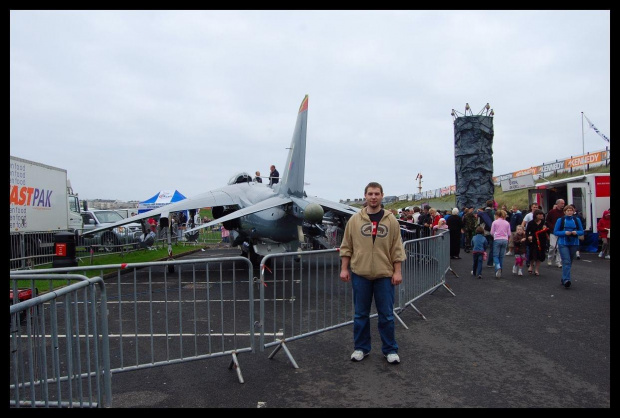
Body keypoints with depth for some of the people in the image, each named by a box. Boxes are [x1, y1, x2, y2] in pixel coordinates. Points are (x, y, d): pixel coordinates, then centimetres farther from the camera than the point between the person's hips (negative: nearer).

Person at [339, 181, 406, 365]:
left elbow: (397, 248, 2)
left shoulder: (391, 220, 1)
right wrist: (344, 268, 0)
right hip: (360, 274, 1)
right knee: (361, 314, 11)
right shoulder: (355, 220, 1)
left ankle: (390, 349, 24)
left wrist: (397, 271, -2)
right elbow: (346, 246, 4)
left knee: (386, 315, 8)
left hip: (384, 274, 0)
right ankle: (361, 348, 26)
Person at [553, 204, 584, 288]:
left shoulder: (577, 220, 7)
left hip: (574, 244, 4)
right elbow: (555, 232, -1)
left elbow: (581, 231, 9)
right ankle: (566, 280, -21)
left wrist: (576, 232, -13)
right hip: (563, 244, -4)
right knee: (566, 262, -15)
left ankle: (564, 279, 24)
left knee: (570, 262, 11)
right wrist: (565, 232, -17)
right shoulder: (560, 220, 0)